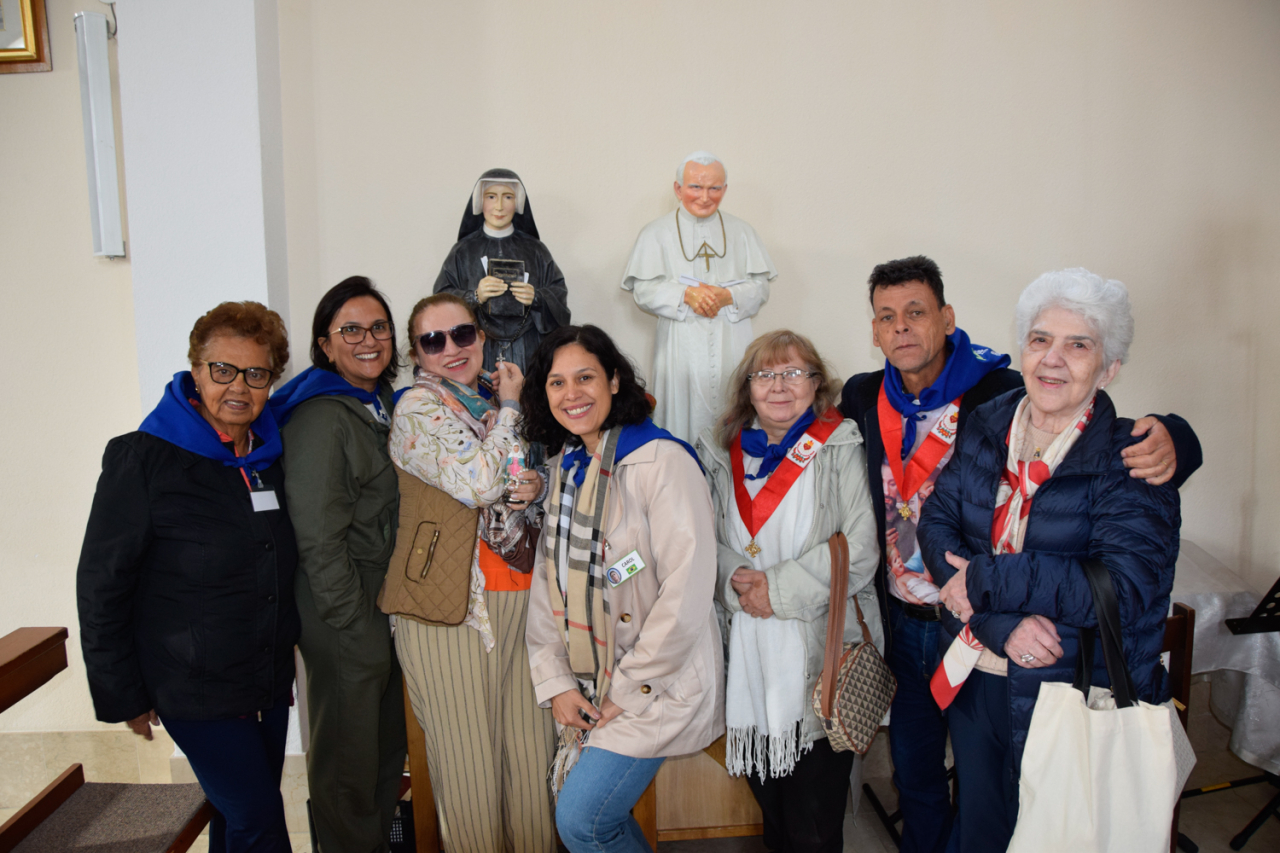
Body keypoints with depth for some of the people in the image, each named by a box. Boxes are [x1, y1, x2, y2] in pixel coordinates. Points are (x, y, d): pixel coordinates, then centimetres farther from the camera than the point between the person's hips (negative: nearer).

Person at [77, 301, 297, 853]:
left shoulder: (271, 456, 4)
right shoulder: (143, 459, -13)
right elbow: (101, 585, -10)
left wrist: (289, 647, 13)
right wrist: (123, 697, -8)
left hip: (270, 685, 6)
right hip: (195, 691, -6)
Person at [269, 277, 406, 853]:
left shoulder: (381, 405, 10)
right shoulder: (321, 418, -19)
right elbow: (319, 540, -20)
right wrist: (360, 627, -17)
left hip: (383, 605, 9)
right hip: (344, 617, -9)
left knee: (388, 740, 22)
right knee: (348, 754, 8)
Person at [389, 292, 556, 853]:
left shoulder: (496, 399, 13)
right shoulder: (418, 407, -6)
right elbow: (478, 484, -19)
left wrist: (538, 485, 0)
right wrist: (509, 408, -6)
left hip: (522, 592, 6)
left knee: (530, 744, 10)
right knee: (469, 751, 5)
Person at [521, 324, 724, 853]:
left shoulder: (663, 462, -17)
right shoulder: (565, 468, 7)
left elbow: (686, 592, -20)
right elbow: (547, 578, 9)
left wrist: (626, 690, -15)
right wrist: (555, 681, -1)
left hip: (655, 686, -6)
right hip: (587, 690, 7)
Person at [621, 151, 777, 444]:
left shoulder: (740, 231, 13)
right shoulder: (657, 232, 6)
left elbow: (761, 287, 7)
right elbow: (643, 291, -2)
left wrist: (728, 296, -13)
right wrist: (685, 294, -18)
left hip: (731, 349, 2)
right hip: (682, 350, -2)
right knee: (684, 424, -4)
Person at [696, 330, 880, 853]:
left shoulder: (840, 448, -3)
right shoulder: (722, 452, 9)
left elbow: (860, 550, -11)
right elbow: (709, 540, 12)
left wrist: (781, 589, -13)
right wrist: (735, 582, -8)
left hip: (822, 657, -4)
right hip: (748, 656, 4)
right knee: (770, 806, 17)